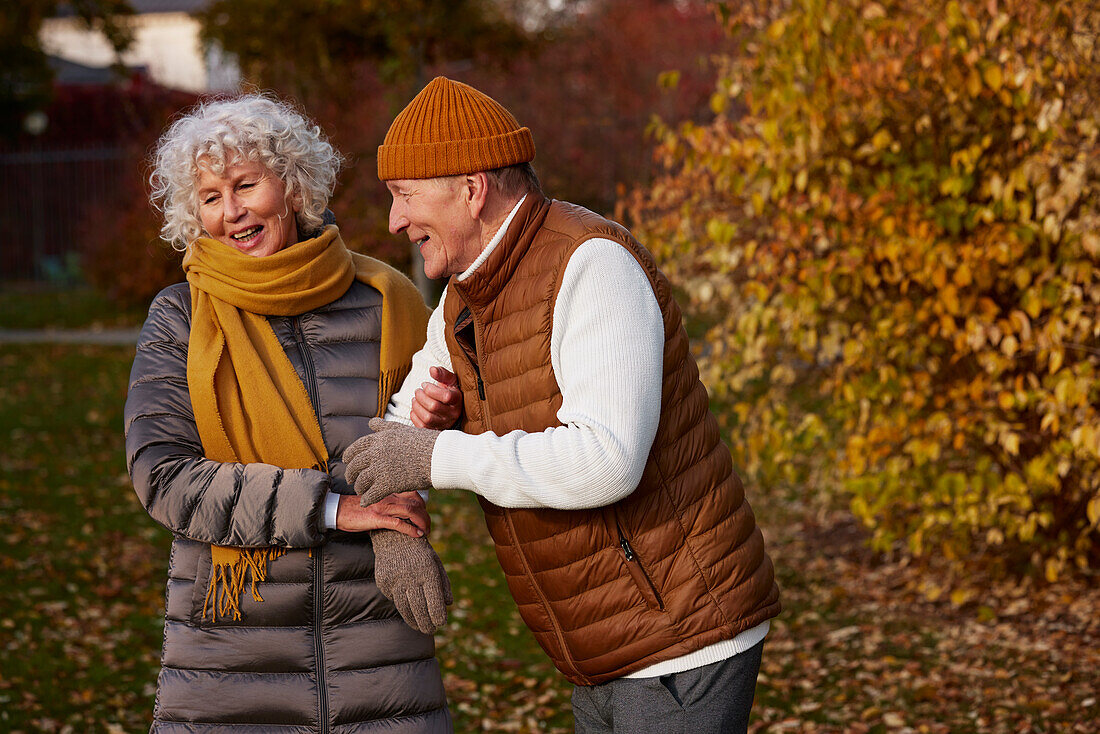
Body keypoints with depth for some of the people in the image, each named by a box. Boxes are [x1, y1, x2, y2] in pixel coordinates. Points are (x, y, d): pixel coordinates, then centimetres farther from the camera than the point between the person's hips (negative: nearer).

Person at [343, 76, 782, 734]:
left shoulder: (592, 265, -17)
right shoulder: (466, 298, 11)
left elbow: (608, 460, -28)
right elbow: (381, 439, 16)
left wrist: (441, 457, -22)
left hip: (684, 642, -9)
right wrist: (416, 412, -7)